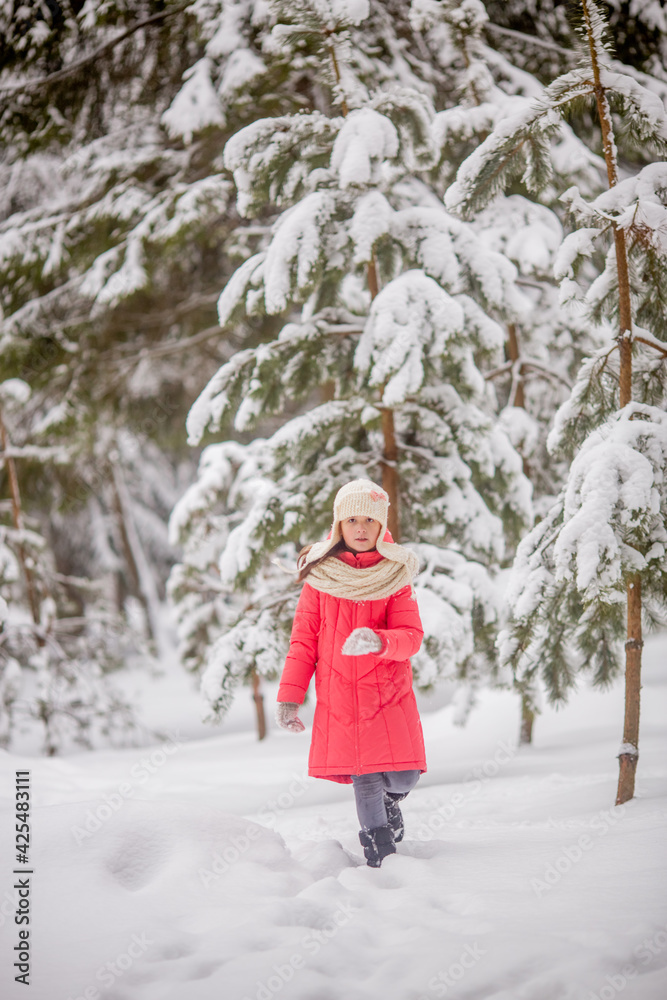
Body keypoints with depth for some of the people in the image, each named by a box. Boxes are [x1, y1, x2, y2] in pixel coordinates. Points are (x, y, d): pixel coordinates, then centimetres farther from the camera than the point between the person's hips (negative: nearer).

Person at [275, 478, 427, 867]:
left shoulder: (394, 576, 3)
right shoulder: (320, 575, 3)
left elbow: (411, 636, -5)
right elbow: (304, 639, 6)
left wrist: (378, 641, -26)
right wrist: (290, 696, 0)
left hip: (389, 692, 0)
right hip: (339, 696, 0)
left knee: (403, 776, -5)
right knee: (364, 779, -5)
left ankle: (391, 801, 31)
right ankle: (381, 857, 9)